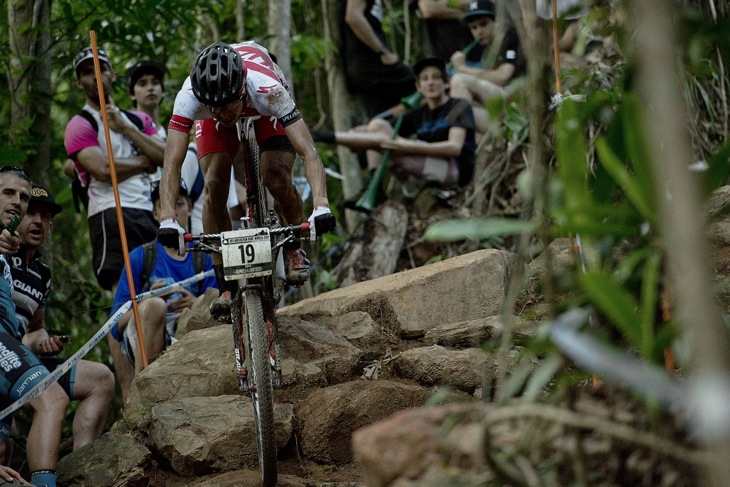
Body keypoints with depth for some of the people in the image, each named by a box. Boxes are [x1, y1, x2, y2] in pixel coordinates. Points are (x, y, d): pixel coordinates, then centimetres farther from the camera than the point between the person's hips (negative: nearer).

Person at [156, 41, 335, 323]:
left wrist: (321, 205, -64)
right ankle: (225, 287, -8)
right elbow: (172, 163, -43)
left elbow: (308, 152, -50)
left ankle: (293, 249, 7)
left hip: (265, 111, -1)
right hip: (213, 121, 1)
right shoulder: (189, 97, -41)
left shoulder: (267, 88, -44)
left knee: (277, 178, -24)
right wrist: (167, 219, -57)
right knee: (214, 185, -19)